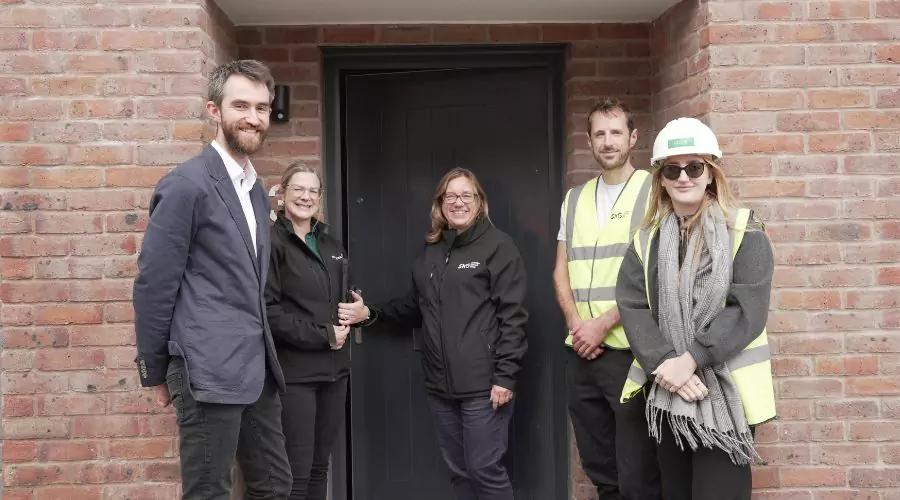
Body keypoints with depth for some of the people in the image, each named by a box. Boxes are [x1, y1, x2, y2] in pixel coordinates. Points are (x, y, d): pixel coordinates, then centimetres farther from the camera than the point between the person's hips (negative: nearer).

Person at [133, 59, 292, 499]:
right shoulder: (187, 184, -12)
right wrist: (155, 372, -5)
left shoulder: (256, 189, 14)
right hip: (209, 370, -8)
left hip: (256, 367, 8)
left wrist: (262, 357, 16)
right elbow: (153, 283, -11)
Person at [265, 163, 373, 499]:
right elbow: (267, 310, -16)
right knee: (297, 472, -4)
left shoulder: (331, 244, 15)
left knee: (320, 467, 14)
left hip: (334, 368, 7)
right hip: (294, 371, -7)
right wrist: (321, 335, -15)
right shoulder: (272, 243, -8)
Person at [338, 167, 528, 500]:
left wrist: (505, 376, -16)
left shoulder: (498, 246, -5)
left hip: (483, 384, -6)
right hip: (441, 384, 6)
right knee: (458, 470, 14)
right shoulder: (430, 251, 15)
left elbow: (512, 315, -11)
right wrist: (370, 313, 9)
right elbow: (414, 309, 22)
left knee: (484, 469, -3)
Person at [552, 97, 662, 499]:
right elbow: (561, 271, 14)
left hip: (631, 350, -5)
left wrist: (603, 325, -12)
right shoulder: (574, 198, 14)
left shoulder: (653, 192, -3)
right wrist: (576, 324, -3)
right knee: (597, 467, 15)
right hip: (581, 352, 5)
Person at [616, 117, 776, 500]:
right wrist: (664, 364, -16)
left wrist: (690, 360, -20)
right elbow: (631, 304, -3)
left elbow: (747, 309, -14)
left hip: (725, 393, -4)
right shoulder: (647, 238, 7)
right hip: (666, 392, 4)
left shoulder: (744, 232, -4)